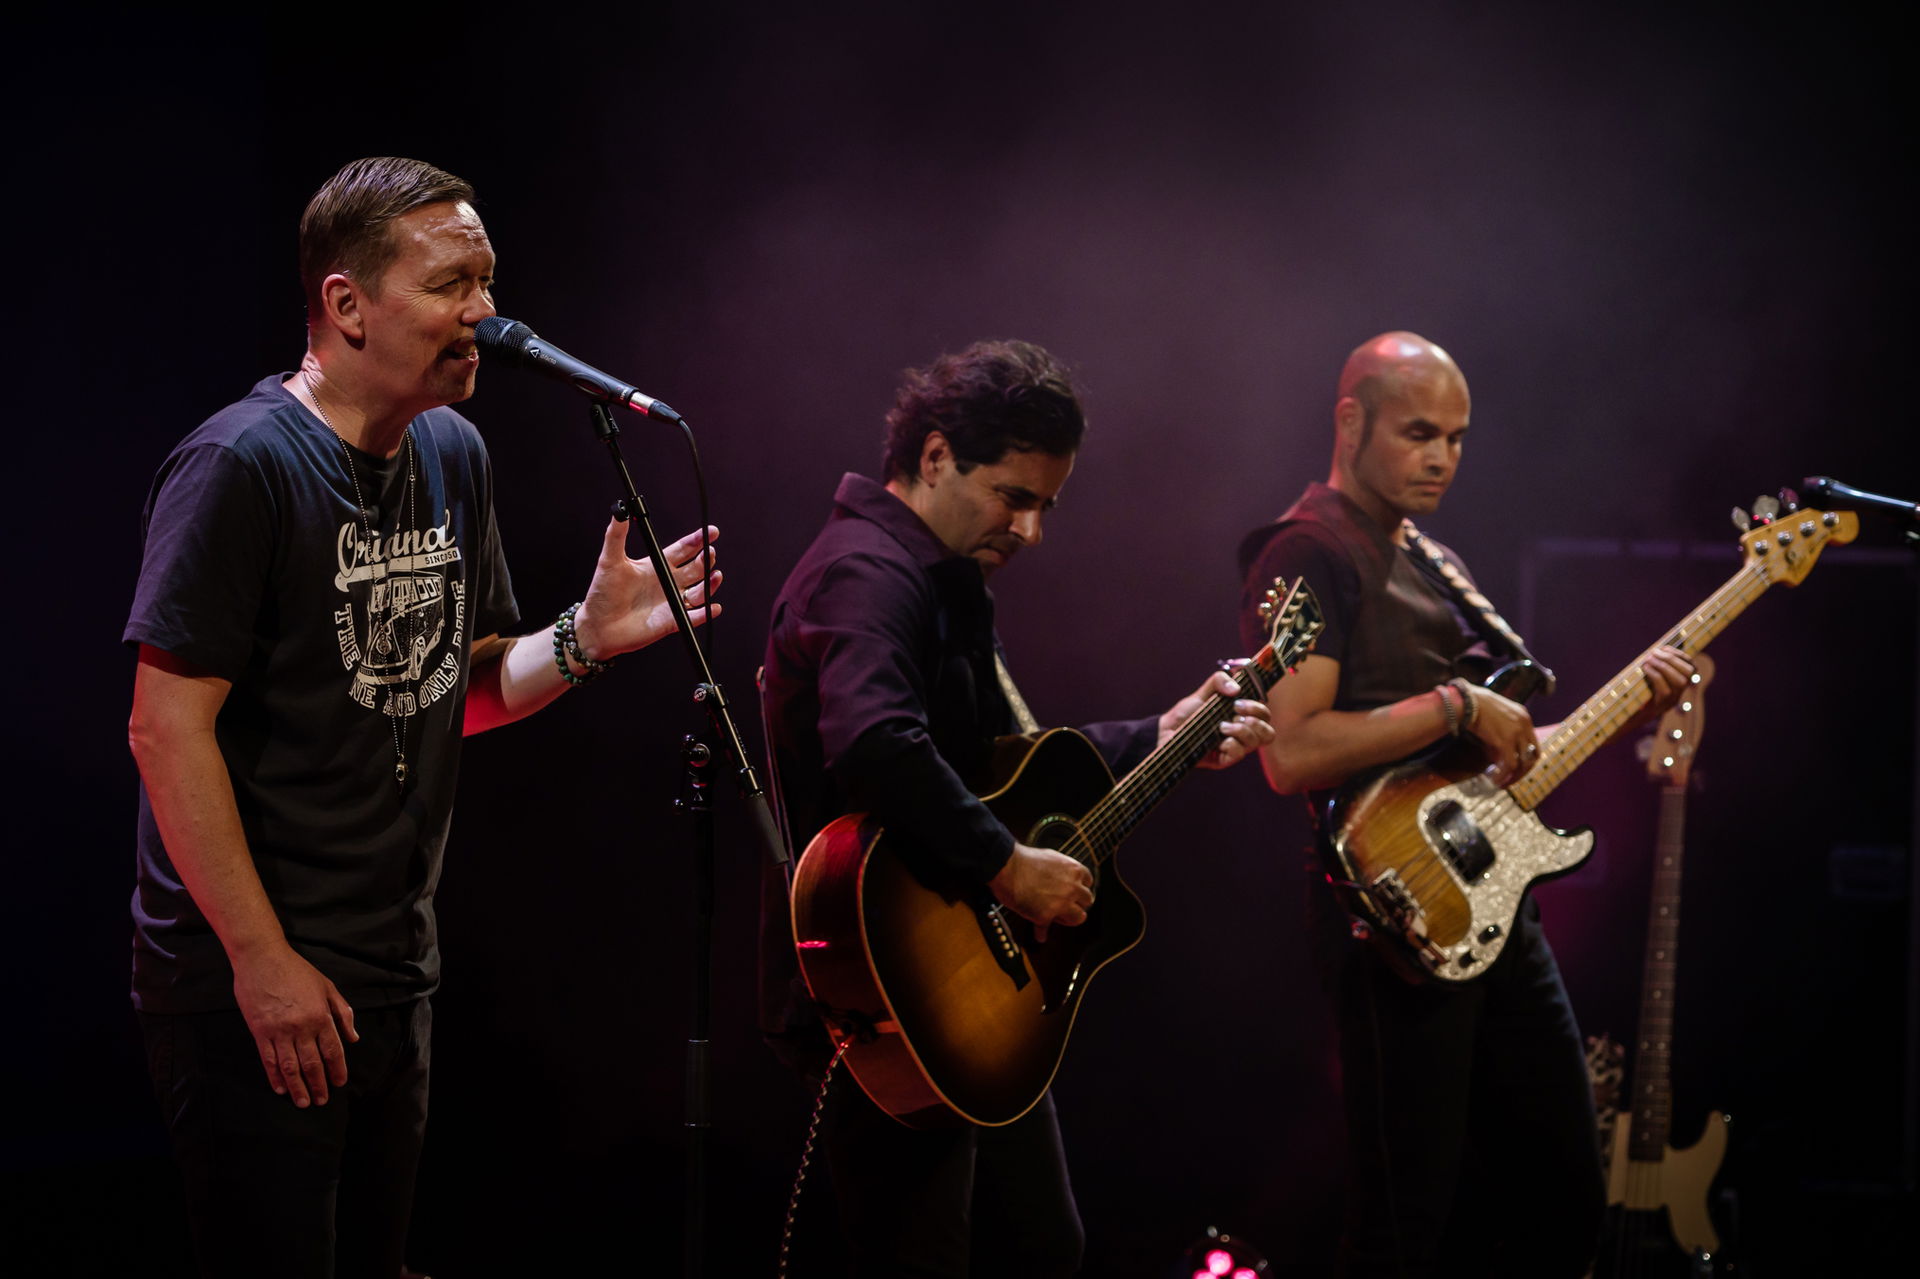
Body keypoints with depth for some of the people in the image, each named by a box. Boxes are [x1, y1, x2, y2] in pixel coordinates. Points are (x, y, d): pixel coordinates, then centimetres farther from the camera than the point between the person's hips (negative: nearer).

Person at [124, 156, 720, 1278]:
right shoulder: (244, 464, -16)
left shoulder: (452, 453, 9)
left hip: (394, 972, 8)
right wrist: (261, 961, -19)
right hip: (252, 978, -8)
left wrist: (586, 640, -3)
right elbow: (169, 729, -18)